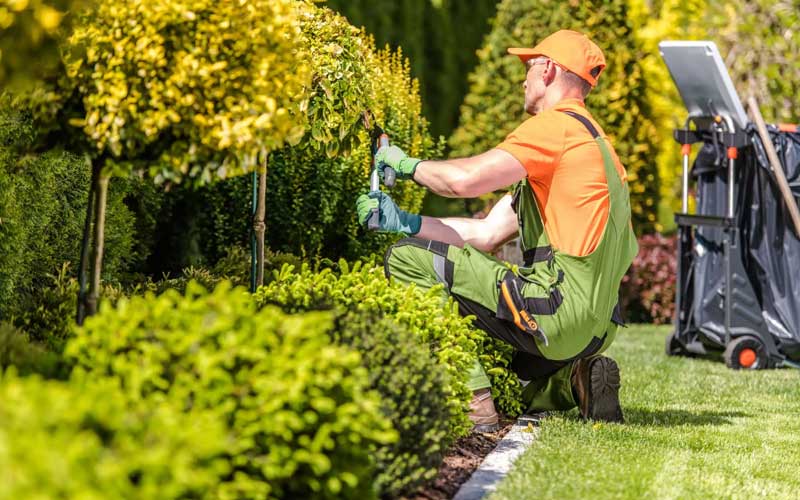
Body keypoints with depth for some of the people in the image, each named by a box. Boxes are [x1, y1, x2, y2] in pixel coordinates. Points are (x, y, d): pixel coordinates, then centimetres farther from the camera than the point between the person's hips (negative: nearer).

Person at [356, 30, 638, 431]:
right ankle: (575, 380, 9)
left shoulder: (557, 125, -8)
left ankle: (473, 404, -16)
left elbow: (465, 179, -20)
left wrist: (407, 164, 1)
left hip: (559, 308, -10)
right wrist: (402, 222, 12)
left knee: (407, 260, -10)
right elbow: (487, 234, 19)